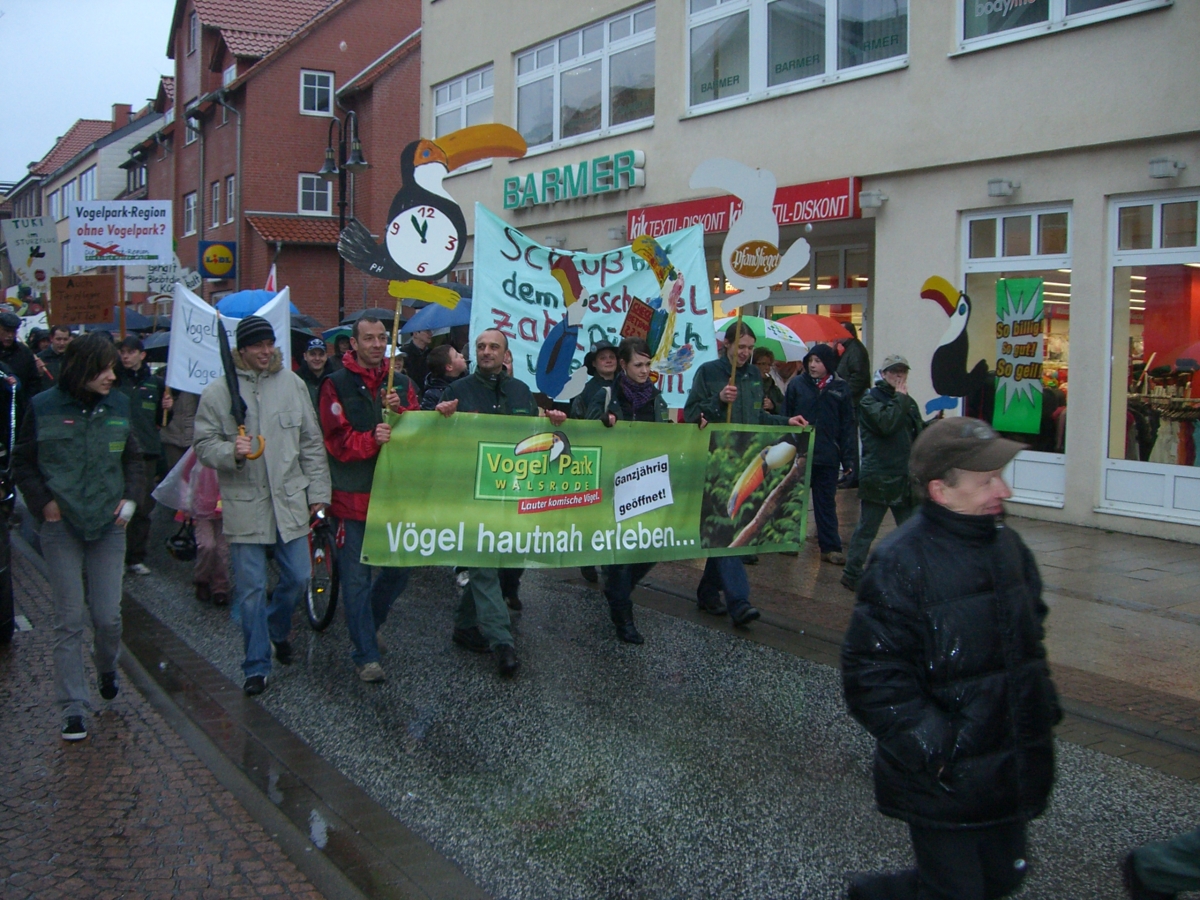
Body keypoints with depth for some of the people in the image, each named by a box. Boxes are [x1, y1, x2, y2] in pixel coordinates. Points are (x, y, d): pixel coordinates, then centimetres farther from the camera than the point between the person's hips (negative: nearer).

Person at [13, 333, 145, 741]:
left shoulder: (118, 405, 4)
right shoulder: (44, 407, -4)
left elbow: (133, 458, 15)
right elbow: (23, 463, 5)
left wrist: (130, 498, 2)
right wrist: (44, 502, -6)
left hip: (108, 525, 2)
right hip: (61, 527, -2)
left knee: (108, 616, 1)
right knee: (69, 621, -1)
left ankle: (107, 669, 34)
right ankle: (74, 708, 7)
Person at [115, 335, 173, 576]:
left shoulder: (155, 383, 11)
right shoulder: (115, 380, 3)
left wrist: (166, 408, 0)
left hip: (147, 453, 2)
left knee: (143, 508, 5)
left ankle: (136, 557, 16)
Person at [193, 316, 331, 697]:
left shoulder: (292, 384, 5)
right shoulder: (218, 392, -2)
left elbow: (311, 442, 9)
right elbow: (204, 445, 0)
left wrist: (318, 490, 6)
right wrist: (231, 452, -21)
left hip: (290, 500, 2)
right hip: (244, 504, -2)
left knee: (298, 577, 8)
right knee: (251, 590, 2)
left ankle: (277, 630, 38)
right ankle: (257, 666, 16)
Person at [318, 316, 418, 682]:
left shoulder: (401, 384, 12)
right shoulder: (337, 385, -1)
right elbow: (338, 441, -9)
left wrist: (400, 413, -14)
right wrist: (370, 439, -26)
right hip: (353, 494, -4)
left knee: (399, 567, 9)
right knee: (357, 575, 1)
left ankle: (368, 625, 35)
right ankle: (365, 654, 10)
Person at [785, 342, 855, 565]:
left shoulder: (840, 389, 2)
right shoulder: (797, 384, -2)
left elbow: (847, 426, 3)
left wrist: (848, 458, -1)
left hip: (827, 457, 1)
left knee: (826, 504, 8)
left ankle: (830, 547, 13)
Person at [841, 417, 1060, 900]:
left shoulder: (1006, 543, 4)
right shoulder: (900, 563, -22)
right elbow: (872, 678, -22)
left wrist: (1043, 707, 12)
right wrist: (934, 748, -24)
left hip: (1011, 770, 8)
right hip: (944, 783, -8)